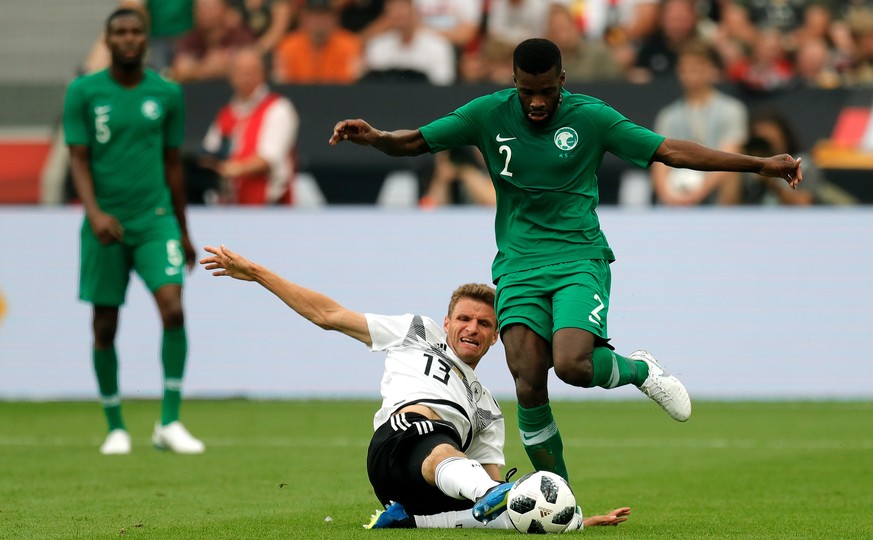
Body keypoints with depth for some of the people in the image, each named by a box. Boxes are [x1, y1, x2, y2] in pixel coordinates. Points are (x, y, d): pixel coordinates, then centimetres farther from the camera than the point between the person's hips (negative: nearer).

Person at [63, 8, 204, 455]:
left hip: (156, 220, 1)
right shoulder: (84, 92, -1)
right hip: (104, 225, 0)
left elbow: (173, 162, 13)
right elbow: (79, 160, -5)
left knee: (173, 308, -18)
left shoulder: (167, 94, 5)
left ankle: (169, 423, -12)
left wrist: (183, 230, 17)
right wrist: (93, 212, -22)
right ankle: (115, 427, 18)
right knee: (105, 328, 3)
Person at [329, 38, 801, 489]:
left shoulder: (590, 117, -3)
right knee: (528, 385, -12)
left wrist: (761, 165, -6)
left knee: (572, 365, -26)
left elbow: (670, 151, -2)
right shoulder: (489, 115, 0)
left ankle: (639, 370, 9)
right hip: (518, 266, 2)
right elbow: (415, 142, 4)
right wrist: (374, 138, -19)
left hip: (580, 260, -2)